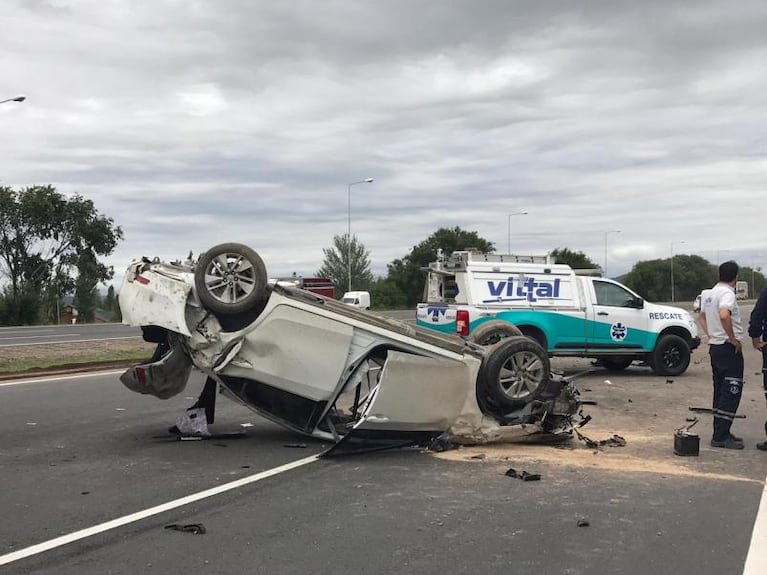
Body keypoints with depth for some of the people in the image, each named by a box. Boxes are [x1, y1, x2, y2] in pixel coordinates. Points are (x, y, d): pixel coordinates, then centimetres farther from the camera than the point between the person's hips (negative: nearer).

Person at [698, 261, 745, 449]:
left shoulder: (709, 294, 12)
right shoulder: (727, 293, -17)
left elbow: (702, 316, 26)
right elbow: (724, 315, -34)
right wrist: (733, 339, -23)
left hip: (714, 347, 9)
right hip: (729, 349, -9)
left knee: (720, 392, 15)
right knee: (731, 393, -6)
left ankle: (721, 433, 20)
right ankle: (721, 436, -8)